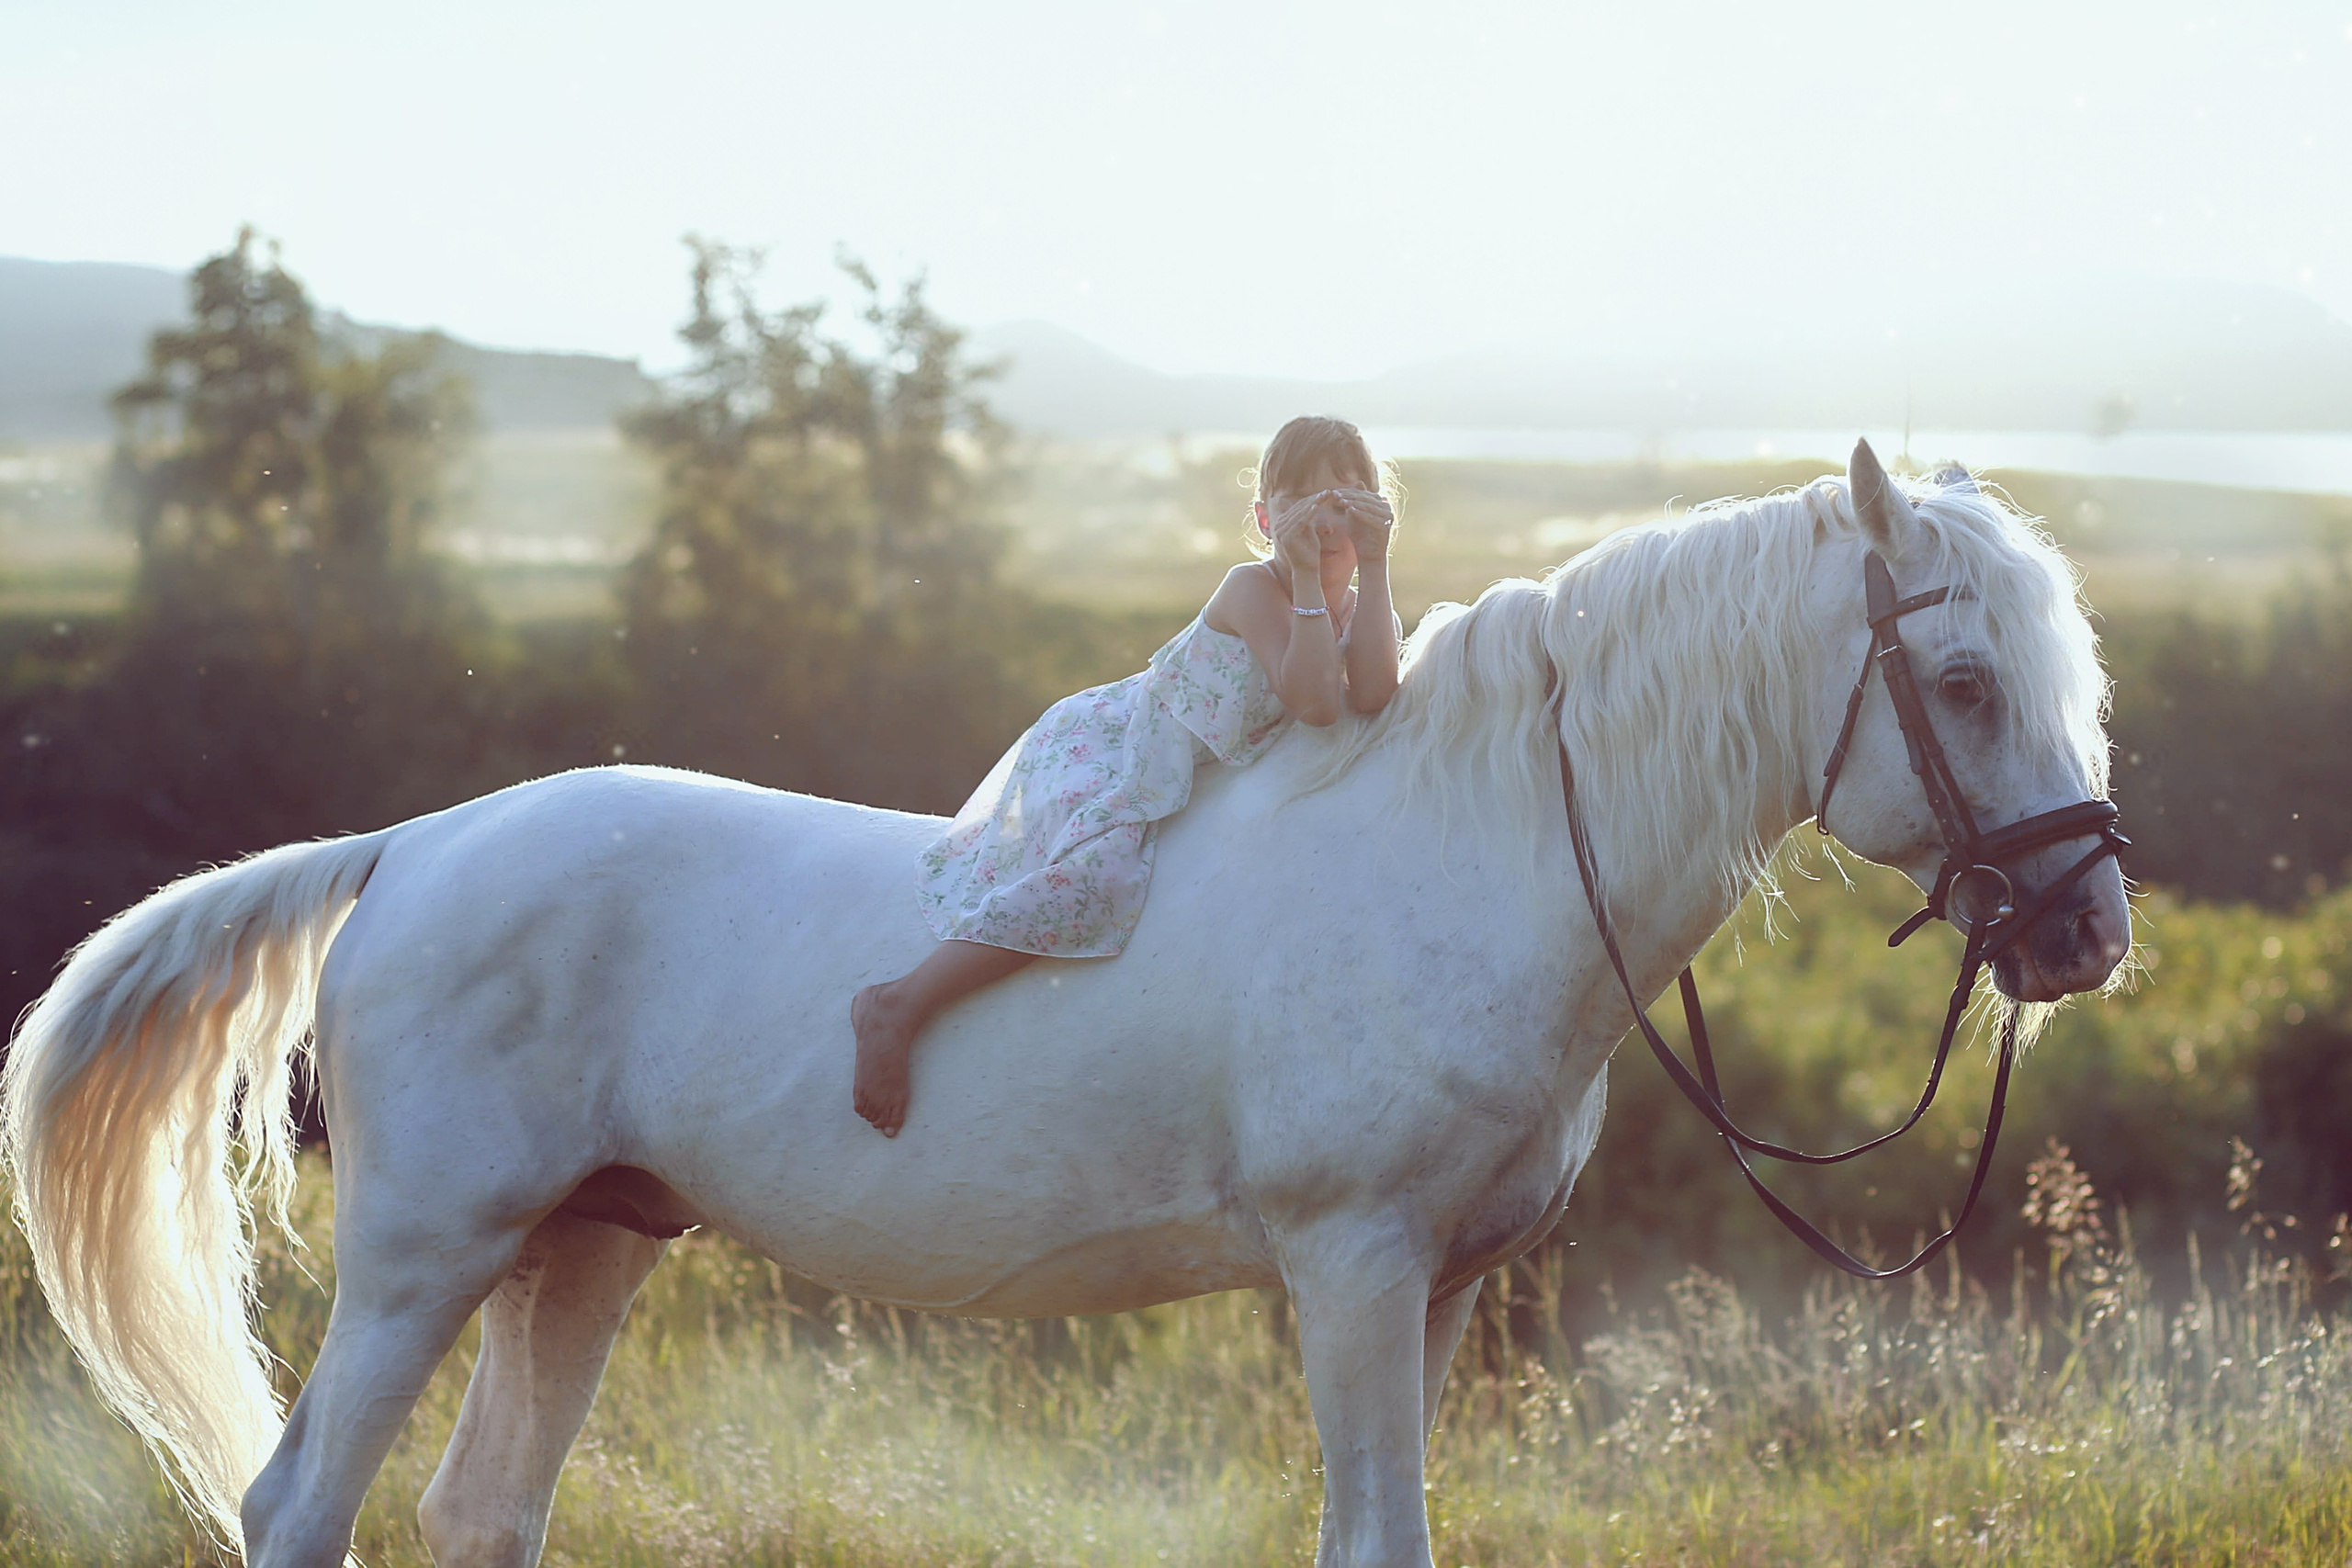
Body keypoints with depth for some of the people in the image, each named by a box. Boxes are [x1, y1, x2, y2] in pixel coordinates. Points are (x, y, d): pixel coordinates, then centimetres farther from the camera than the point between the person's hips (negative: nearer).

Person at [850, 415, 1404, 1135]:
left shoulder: (1354, 607, -1)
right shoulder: (1254, 588, -21)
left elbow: (1371, 696, -25)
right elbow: (1316, 701, -35)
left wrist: (1374, 564, -25)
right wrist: (1307, 576, -35)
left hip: (1178, 781, 8)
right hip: (1099, 749, -8)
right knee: (1096, 872, -31)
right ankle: (896, 1007, -29)